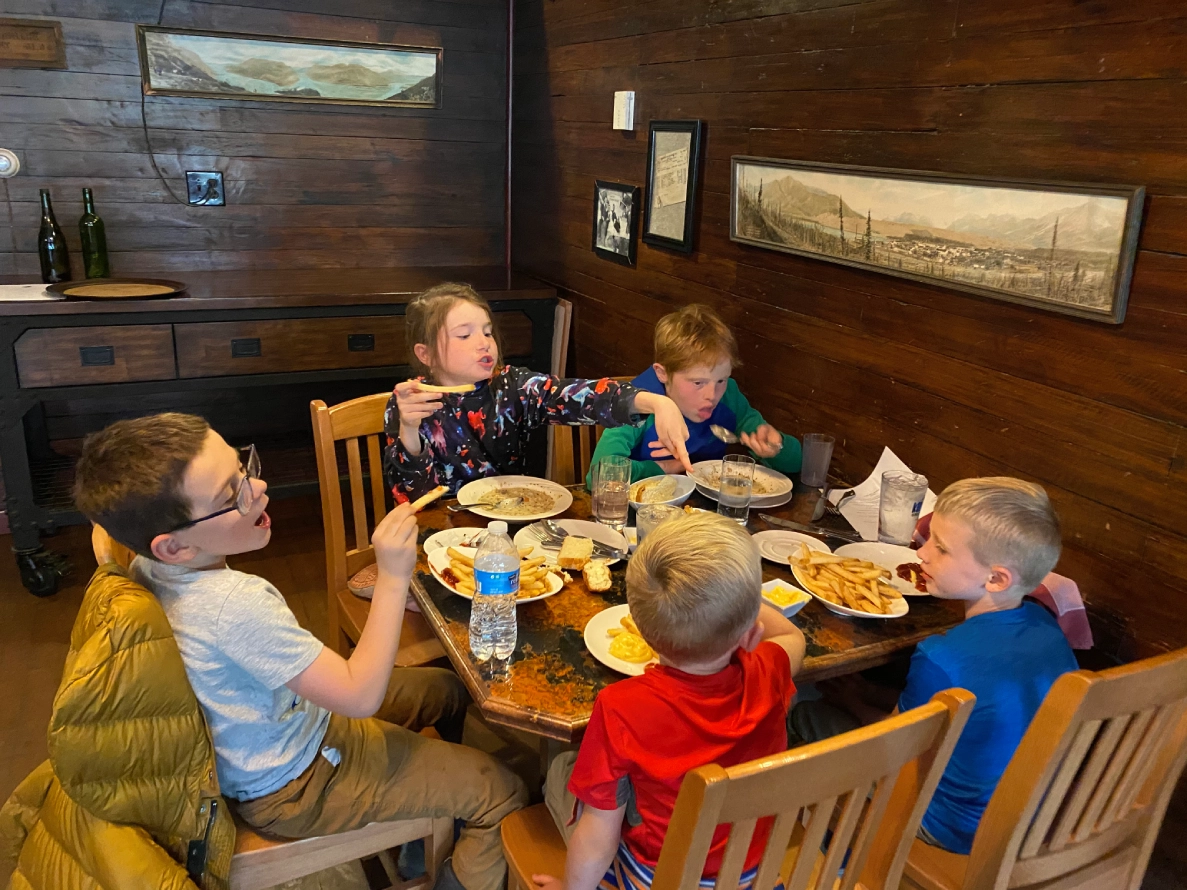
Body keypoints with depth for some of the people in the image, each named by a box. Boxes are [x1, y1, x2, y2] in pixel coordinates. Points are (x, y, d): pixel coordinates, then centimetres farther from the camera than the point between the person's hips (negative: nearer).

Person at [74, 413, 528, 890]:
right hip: (296, 788, -9)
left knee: (447, 689, 22)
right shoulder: (236, 604, -40)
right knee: (502, 792, -4)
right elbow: (360, 695, -34)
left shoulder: (150, 567, -12)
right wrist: (392, 578, -34)